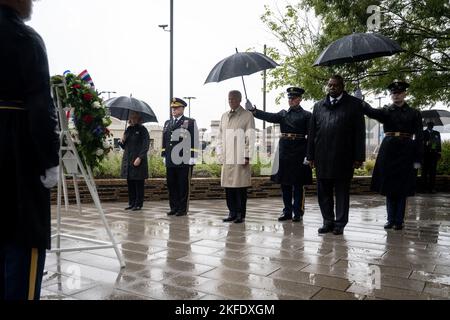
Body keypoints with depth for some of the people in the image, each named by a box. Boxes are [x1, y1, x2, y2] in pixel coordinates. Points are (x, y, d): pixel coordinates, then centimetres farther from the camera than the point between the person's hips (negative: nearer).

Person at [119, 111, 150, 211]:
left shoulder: (142, 130, -2)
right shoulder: (128, 129, 15)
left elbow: (146, 146, -9)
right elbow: (124, 146, 20)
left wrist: (139, 158, -18)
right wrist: (122, 141, -2)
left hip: (138, 161, -6)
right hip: (128, 160, 6)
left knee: (139, 183, -1)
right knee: (130, 183, 9)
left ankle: (138, 204, 7)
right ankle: (131, 203, 18)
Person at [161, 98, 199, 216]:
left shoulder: (190, 122, 1)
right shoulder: (167, 123, 18)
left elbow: (195, 141, -4)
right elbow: (164, 141, 20)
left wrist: (192, 159, -10)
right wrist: (164, 156, 15)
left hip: (184, 161, -5)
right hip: (170, 161, 5)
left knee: (183, 186, 1)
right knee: (171, 185, 8)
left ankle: (183, 209, 10)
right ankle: (174, 207, 19)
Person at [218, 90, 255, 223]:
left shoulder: (247, 115, 2)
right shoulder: (224, 116, 17)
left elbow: (250, 137, -4)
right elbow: (220, 137, 19)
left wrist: (247, 156, -10)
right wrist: (220, 155, 10)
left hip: (241, 159, -4)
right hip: (227, 159, 5)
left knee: (240, 187, -3)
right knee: (228, 187, 5)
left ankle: (241, 214, 7)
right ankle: (232, 213, 15)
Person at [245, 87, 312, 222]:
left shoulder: (306, 115, 0)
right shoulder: (283, 114, 13)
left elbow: (311, 136, -5)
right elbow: (269, 116, -3)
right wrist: (253, 110, -18)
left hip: (298, 153, -4)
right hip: (284, 152, 5)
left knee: (298, 184, 2)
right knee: (285, 183, 8)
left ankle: (298, 212, 12)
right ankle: (287, 212, 18)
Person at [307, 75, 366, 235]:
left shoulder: (354, 104, 4)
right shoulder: (319, 106, 14)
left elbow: (359, 132, -1)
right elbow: (312, 132, 11)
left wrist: (358, 156, -7)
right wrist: (310, 155, 6)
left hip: (343, 158, -3)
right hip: (322, 157, 3)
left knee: (342, 191, 6)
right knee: (323, 191, 8)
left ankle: (340, 224, 15)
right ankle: (328, 221, 20)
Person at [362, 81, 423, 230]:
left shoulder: (414, 113, 4)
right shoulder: (386, 111, 6)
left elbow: (419, 137, 1)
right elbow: (371, 112, -16)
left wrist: (417, 159, -5)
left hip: (406, 152, -1)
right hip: (388, 151, 1)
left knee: (402, 189, 3)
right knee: (389, 187, 6)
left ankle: (399, 220, 12)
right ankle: (391, 219, 15)